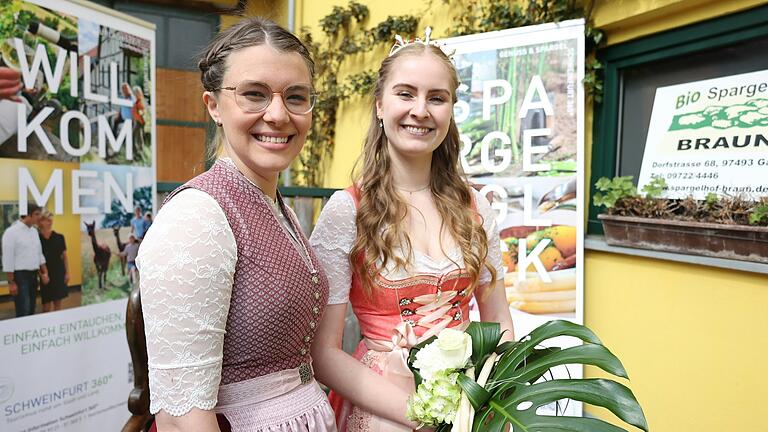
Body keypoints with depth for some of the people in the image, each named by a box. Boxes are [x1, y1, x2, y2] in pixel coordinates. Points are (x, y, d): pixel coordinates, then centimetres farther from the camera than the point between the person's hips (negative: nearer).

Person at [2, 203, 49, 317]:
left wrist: (45, 273, 8)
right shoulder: (12, 232, -12)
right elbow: (8, 259, -13)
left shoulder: (34, 231, 11)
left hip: (33, 275, 7)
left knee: (31, 310, 12)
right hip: (20, 275, -7)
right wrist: (11, 282, -15)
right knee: (23, 311, -9)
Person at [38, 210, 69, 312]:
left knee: (58, 302, 7)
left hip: (59, 273, 2)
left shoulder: (59, 237, 2)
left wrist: (67, 273, 2)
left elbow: (65, 257, 6)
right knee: (46, 304, 1)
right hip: (46, 274, -2)